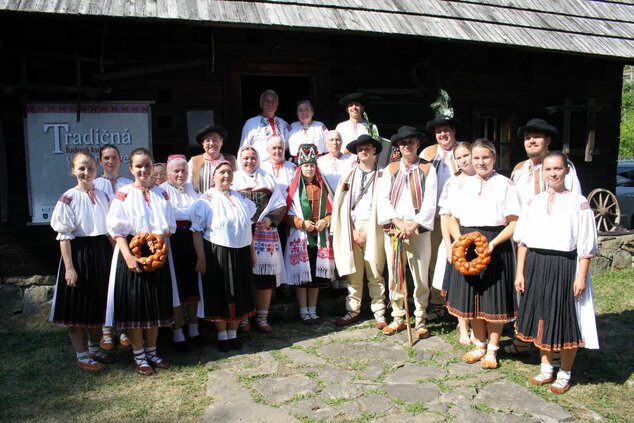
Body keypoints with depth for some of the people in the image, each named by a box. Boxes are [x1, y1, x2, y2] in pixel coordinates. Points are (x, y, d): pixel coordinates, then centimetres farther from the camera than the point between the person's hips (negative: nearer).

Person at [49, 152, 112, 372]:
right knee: (78, 308, 4)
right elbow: (64, 235, -11)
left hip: (102, 253, 6)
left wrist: (114, 255, 8)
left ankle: (95, 349, 32)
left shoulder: (102, 195, 7)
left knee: (98, 305, 15)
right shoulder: (68, 198, -9)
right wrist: (69, 267, -16)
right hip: (79, 253, -5)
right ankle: (82, 357, 17)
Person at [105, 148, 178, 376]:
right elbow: (117, 230, -8)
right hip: (132, 254, -4)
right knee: (134, 305, 2)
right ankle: (139, 356, 16)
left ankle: (151, 351, 25)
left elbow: (170, 226, 8)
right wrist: (128, 256, -20)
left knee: (156, 304, 10)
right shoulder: (123, 194, -3)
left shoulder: (162, 194, 9)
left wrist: (161, 235, -14)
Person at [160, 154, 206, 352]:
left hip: (193, 241, 5)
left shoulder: (193, 189, 14)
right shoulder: (162, 190, -2)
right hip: (174, 243, -5)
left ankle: (193, 330, 25)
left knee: (194, 285, 12)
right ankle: (177, 334, 13)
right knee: (177, 287, 1)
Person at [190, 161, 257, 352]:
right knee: (219, 295, 4)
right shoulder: (206, 200, -6)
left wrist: (252, 252, 14)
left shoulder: (240, 198, 11)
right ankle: (222, 336, 20)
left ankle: (233, 334, 26)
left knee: (239, 295, 11)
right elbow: (197, 231, -9)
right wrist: (201, 258, -13)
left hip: (241, 254, 5)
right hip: (217, 254, -5)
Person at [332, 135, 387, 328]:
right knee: (353, 272, 6)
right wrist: (352, 230, -3)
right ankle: (353, 311, 15)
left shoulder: (381, 176, 3)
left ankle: (379, 314, 7)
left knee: (375, 273, -1)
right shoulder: (349, 175, 11)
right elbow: (342, 205, 6)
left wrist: (368, 231, -6)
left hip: (372, 227, -2)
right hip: (352, 228, 2)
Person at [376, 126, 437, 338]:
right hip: (393, 230, 2)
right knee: (395, 277, 8)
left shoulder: (427, 169, 4)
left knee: (421, 278, 3)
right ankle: (398, 318, 21)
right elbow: (382, 199, 1)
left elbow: (430, 202, -4)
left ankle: (420, 320, 17)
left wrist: (414, 224, -15)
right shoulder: (390, 169, 10)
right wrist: (398, 222, -12)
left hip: (419, 230, -2)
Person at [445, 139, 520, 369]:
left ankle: (492, 350, 21)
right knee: (472, 297, 12)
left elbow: (514, 222, -9)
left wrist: (493, 243, -20)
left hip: (495, 248, -4)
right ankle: (479, 345, 30)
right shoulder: (465, 184, 9)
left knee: (494, 299, 4)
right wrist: (459, 240, -6)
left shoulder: (504, 184, -4)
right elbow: (453, 218, 11)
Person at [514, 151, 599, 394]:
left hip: (564, 267, -4)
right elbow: (523, 240, 6)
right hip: (536, 266, 4)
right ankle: (546, 369, 31)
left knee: (565, 321, 5)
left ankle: (564, 374, 24)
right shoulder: (534, 202, 6)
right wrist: (520, 272, 3)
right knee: (541, 319, 13)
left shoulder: (578, 203, -5)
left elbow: (586, 246, -5)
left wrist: (581, 276, -10)